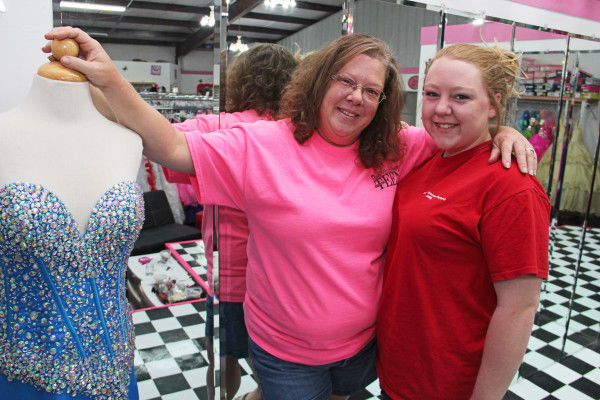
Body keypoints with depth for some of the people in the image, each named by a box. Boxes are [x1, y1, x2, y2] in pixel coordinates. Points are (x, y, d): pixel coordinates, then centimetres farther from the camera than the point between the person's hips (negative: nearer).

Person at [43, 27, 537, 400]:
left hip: (364, 340, 5)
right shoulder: (261, 145, -16)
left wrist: (503, 131, -14)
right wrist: (111, 80, -29)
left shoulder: (395, 151, -6)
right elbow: (174, 148, -20)